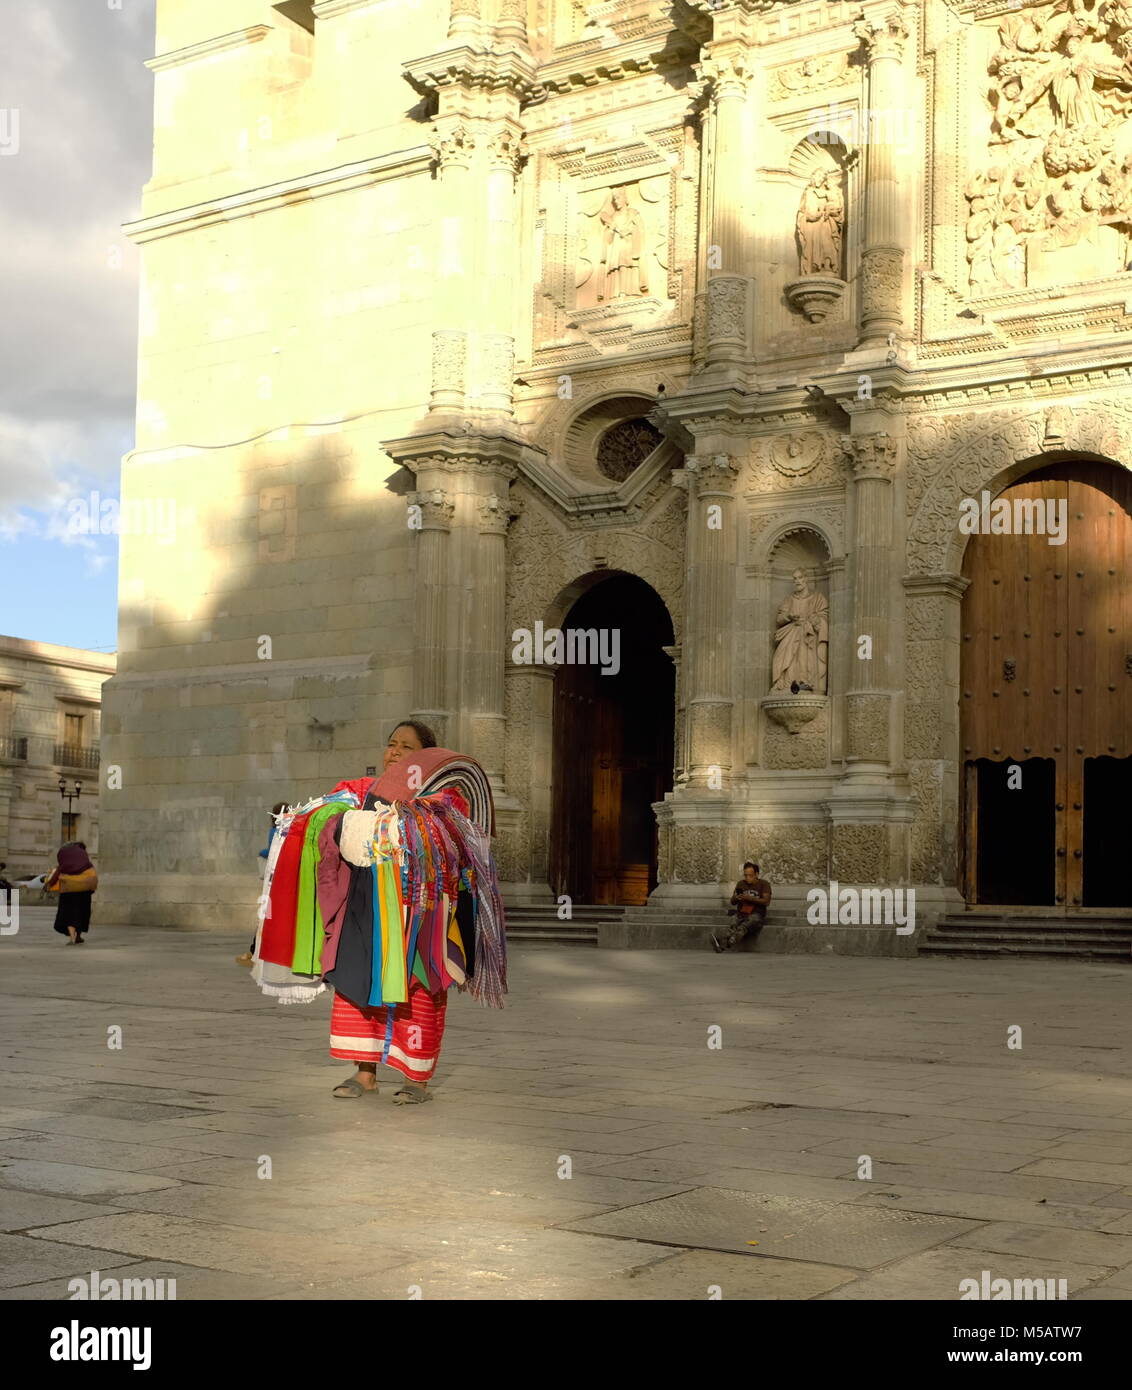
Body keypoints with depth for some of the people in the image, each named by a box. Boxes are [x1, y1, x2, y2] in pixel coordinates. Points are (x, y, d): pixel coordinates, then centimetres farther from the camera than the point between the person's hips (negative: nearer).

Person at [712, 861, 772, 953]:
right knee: (733, 926, -32)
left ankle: (729, 943, -63)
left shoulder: (764, 884, 5)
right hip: (741, 914, 3)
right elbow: (732, 902, 16)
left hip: (756, 915, -3)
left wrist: (750, 898, -18)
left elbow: (766, 901, -8)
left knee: (743, 927, -37)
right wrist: (736, 898, -9)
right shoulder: (741, 884, 18)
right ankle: (722, 943, -61)